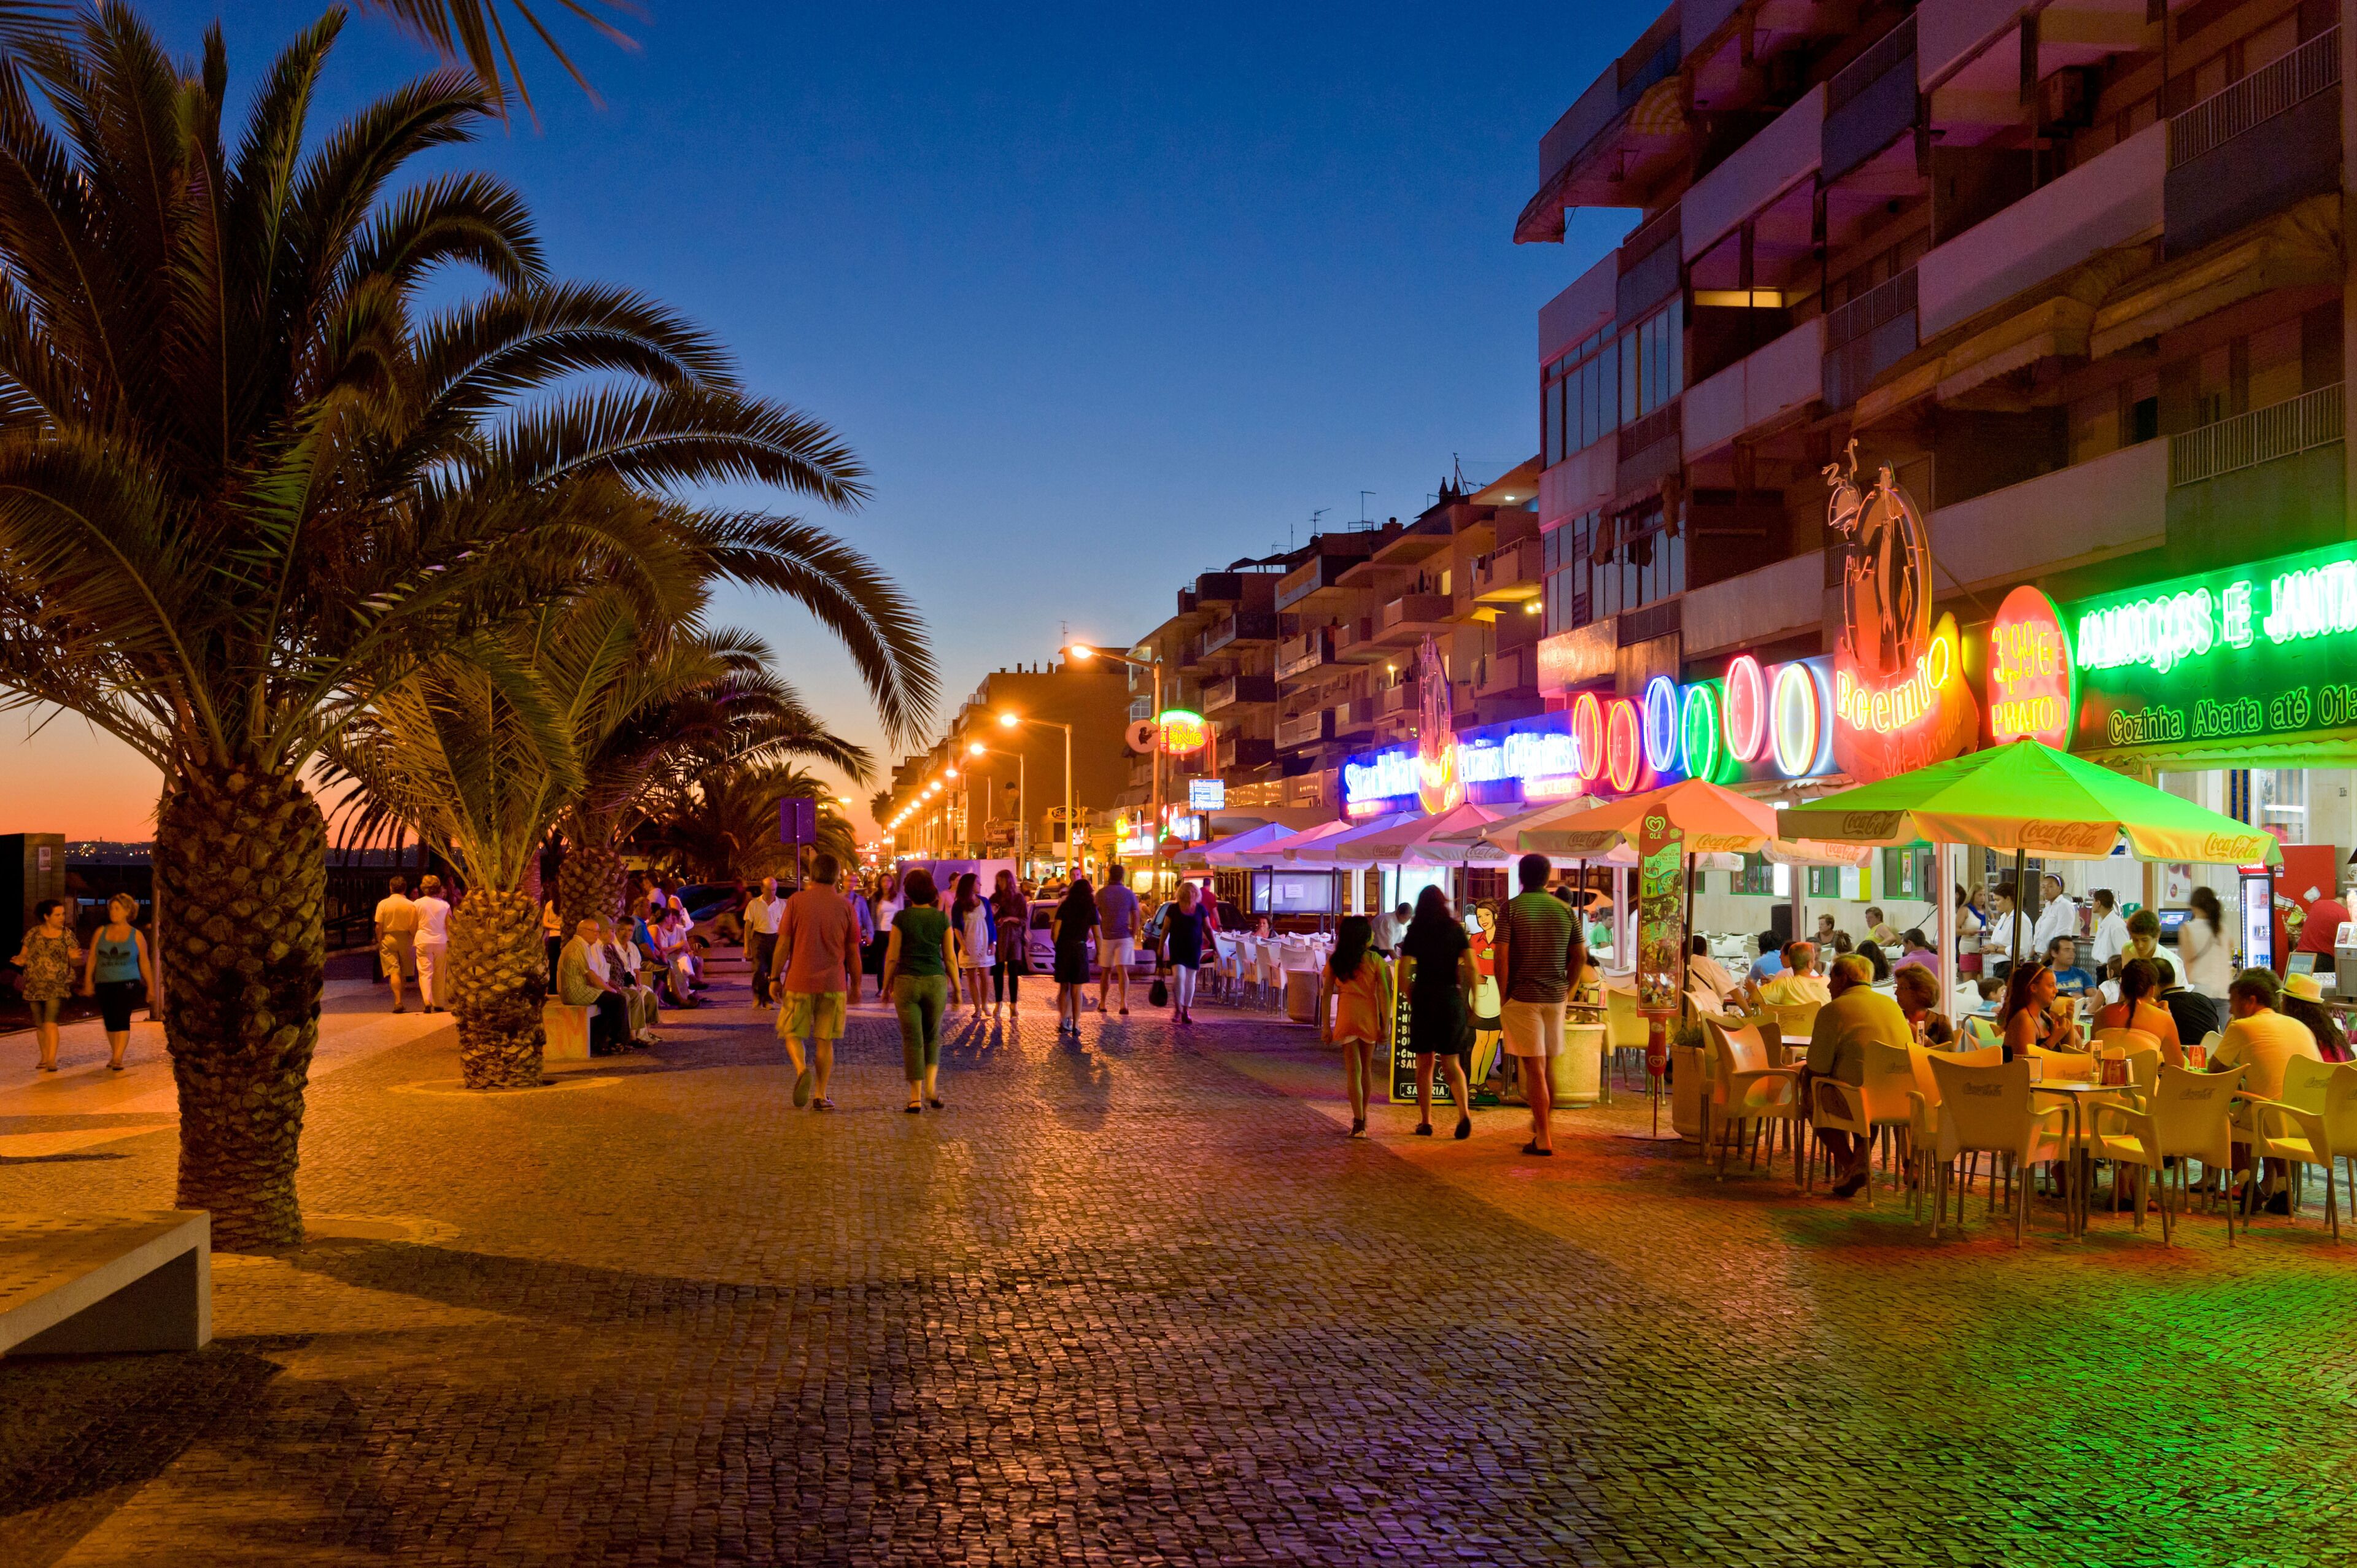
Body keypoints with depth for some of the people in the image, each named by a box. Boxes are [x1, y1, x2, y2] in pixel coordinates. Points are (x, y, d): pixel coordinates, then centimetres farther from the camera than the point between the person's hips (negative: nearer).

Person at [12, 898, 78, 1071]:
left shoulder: (67, 934, -1)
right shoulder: (33, 934, 2)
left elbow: (75, 961, 0)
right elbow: (23, 956, 7)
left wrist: (74, 957, -23)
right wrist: (19, 961, -16)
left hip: (57, 987, -3)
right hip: (35, 986, 3)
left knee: (50, 1022, -16)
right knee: (40, 1025, 11)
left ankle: (52, 1060, -16)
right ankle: (44, 1058, 26)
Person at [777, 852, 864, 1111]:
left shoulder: (796, 901, -4)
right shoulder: (846, 907, 0)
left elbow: (783, 944, -4)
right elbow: (853, 953, 3)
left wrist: (776, 978, 5)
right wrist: (856, 986, 13)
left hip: (799, 981, -1)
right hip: (833, 983, 1)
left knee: (792, 1034, 11)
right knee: (825, 1041, 8)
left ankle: (802, 1070, -17)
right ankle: (820, 1096, 9)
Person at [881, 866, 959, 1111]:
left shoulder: (902, 918, -5)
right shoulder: (942, 919, -1)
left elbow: (892, 956, -4)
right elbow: (950, 958, 1)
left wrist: (886, 985, 8)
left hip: (907, 982, -1)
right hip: (936, 981, 1)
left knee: (912, 1039, 5)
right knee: (932, 1036, 20)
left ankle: (916, 1097, 5)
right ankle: (931, 1085, 5)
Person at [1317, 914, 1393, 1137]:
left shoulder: (1335, 961, 1)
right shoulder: (1375, 960, -3)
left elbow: (1327, 995, 0)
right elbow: (1384, 993, -7)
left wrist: (1326, 1026, 4)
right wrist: (1385, 1025, -3)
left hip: (1346, 1016, 0)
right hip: (1370, 1017, 0)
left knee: (1353, 1070, 1)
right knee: (1366, 1068, 18)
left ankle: (1358, 1123, -9)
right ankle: (1362, 1117, 31)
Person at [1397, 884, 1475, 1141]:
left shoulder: (1414, 934, 1)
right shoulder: (1456, 931, 3)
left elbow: (1403, 976, -4)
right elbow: (1471, 969, -4)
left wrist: (1412, 1001, 8)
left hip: (1423, 998, -1)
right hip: (1451, 998, 1)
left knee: (1425, 1063, 10)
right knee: (1451, 1062, 7)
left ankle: (1425, 1121, 11)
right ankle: (1464, 1112, -15)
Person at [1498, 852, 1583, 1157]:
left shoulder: (1512, 908, -7)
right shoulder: (1565, 910, 6)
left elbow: (1502, 955, -13)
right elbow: (1580, 956, 6)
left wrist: (1503, 996, -4)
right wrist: (1567, 990, 15)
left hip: (1522, 996, -4)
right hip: (1556, 998, 4)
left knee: (1534, 1068, -3)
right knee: (1548, 1066, 18)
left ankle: (1544, 1141, -4)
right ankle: (1545, 1124, 31)